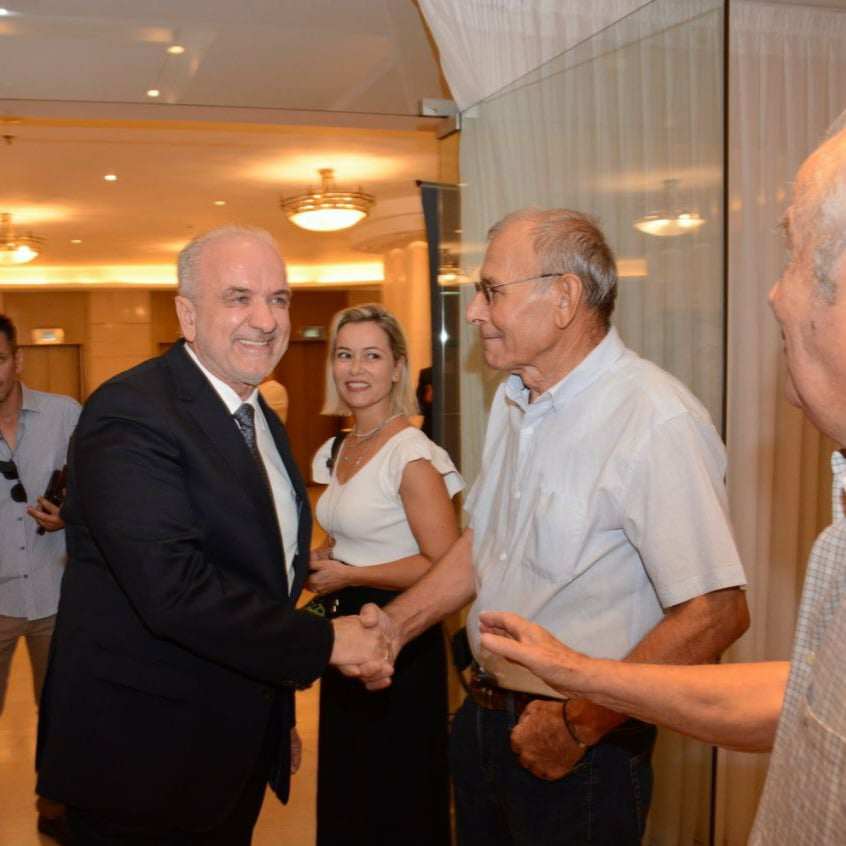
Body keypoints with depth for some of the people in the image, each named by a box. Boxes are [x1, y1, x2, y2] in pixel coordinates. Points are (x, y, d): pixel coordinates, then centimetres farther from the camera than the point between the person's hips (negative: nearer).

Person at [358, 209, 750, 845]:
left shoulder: (656, 421, -23)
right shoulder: (514, 399, 5)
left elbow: (715, 614, -26)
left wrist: (579, 726, -19)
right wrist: (397, 624, 5)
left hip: (582, 752, -7)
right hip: (485, 716, 8)